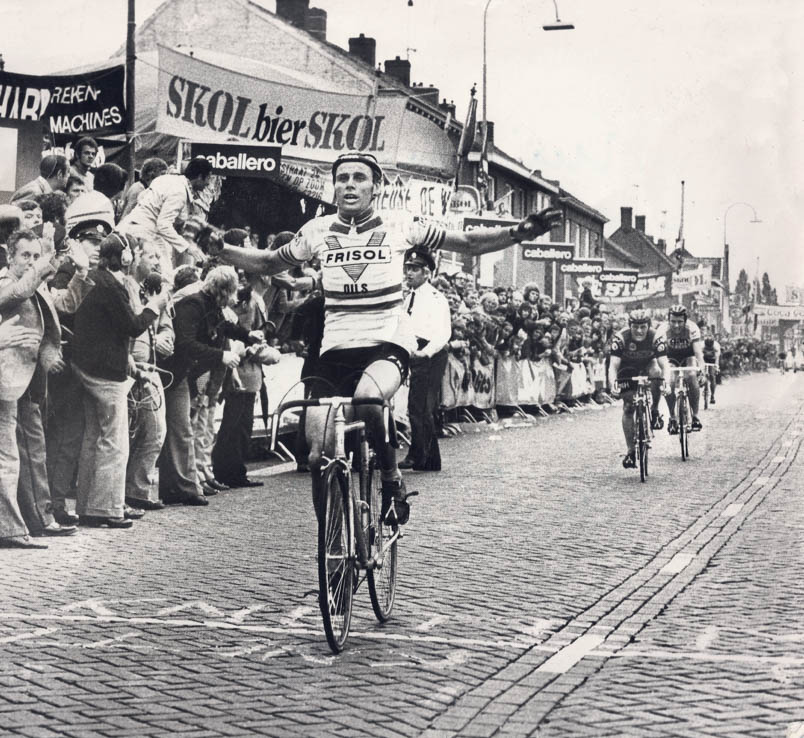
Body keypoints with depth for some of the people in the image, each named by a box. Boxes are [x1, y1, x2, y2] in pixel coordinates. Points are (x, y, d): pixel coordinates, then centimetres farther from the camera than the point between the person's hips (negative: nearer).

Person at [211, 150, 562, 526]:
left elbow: (469, 243, 5)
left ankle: (393, 481, -10)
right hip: (335, 349, 3)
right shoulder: (318, 230, 6)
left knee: (367, 400, -37)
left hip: (387, 343, -3)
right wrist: (218, 249, 6)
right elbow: (269, 263, 20)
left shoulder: (399, 225, 0)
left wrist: (518, 233, -9)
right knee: (318, 455, -8)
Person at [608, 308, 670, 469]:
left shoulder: (656, 338, -28)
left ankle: (653, 413, -12)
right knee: (628, 408, -12)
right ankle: (630, 451, -3)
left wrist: (666, 381, -53)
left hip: (647, 365, 1)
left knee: (656, 372, -34)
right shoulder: (620, 338, -30)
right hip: (628, 370, -1)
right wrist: (613, 383, -53)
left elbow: (664, 364, -33)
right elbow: (613, 365, -34)